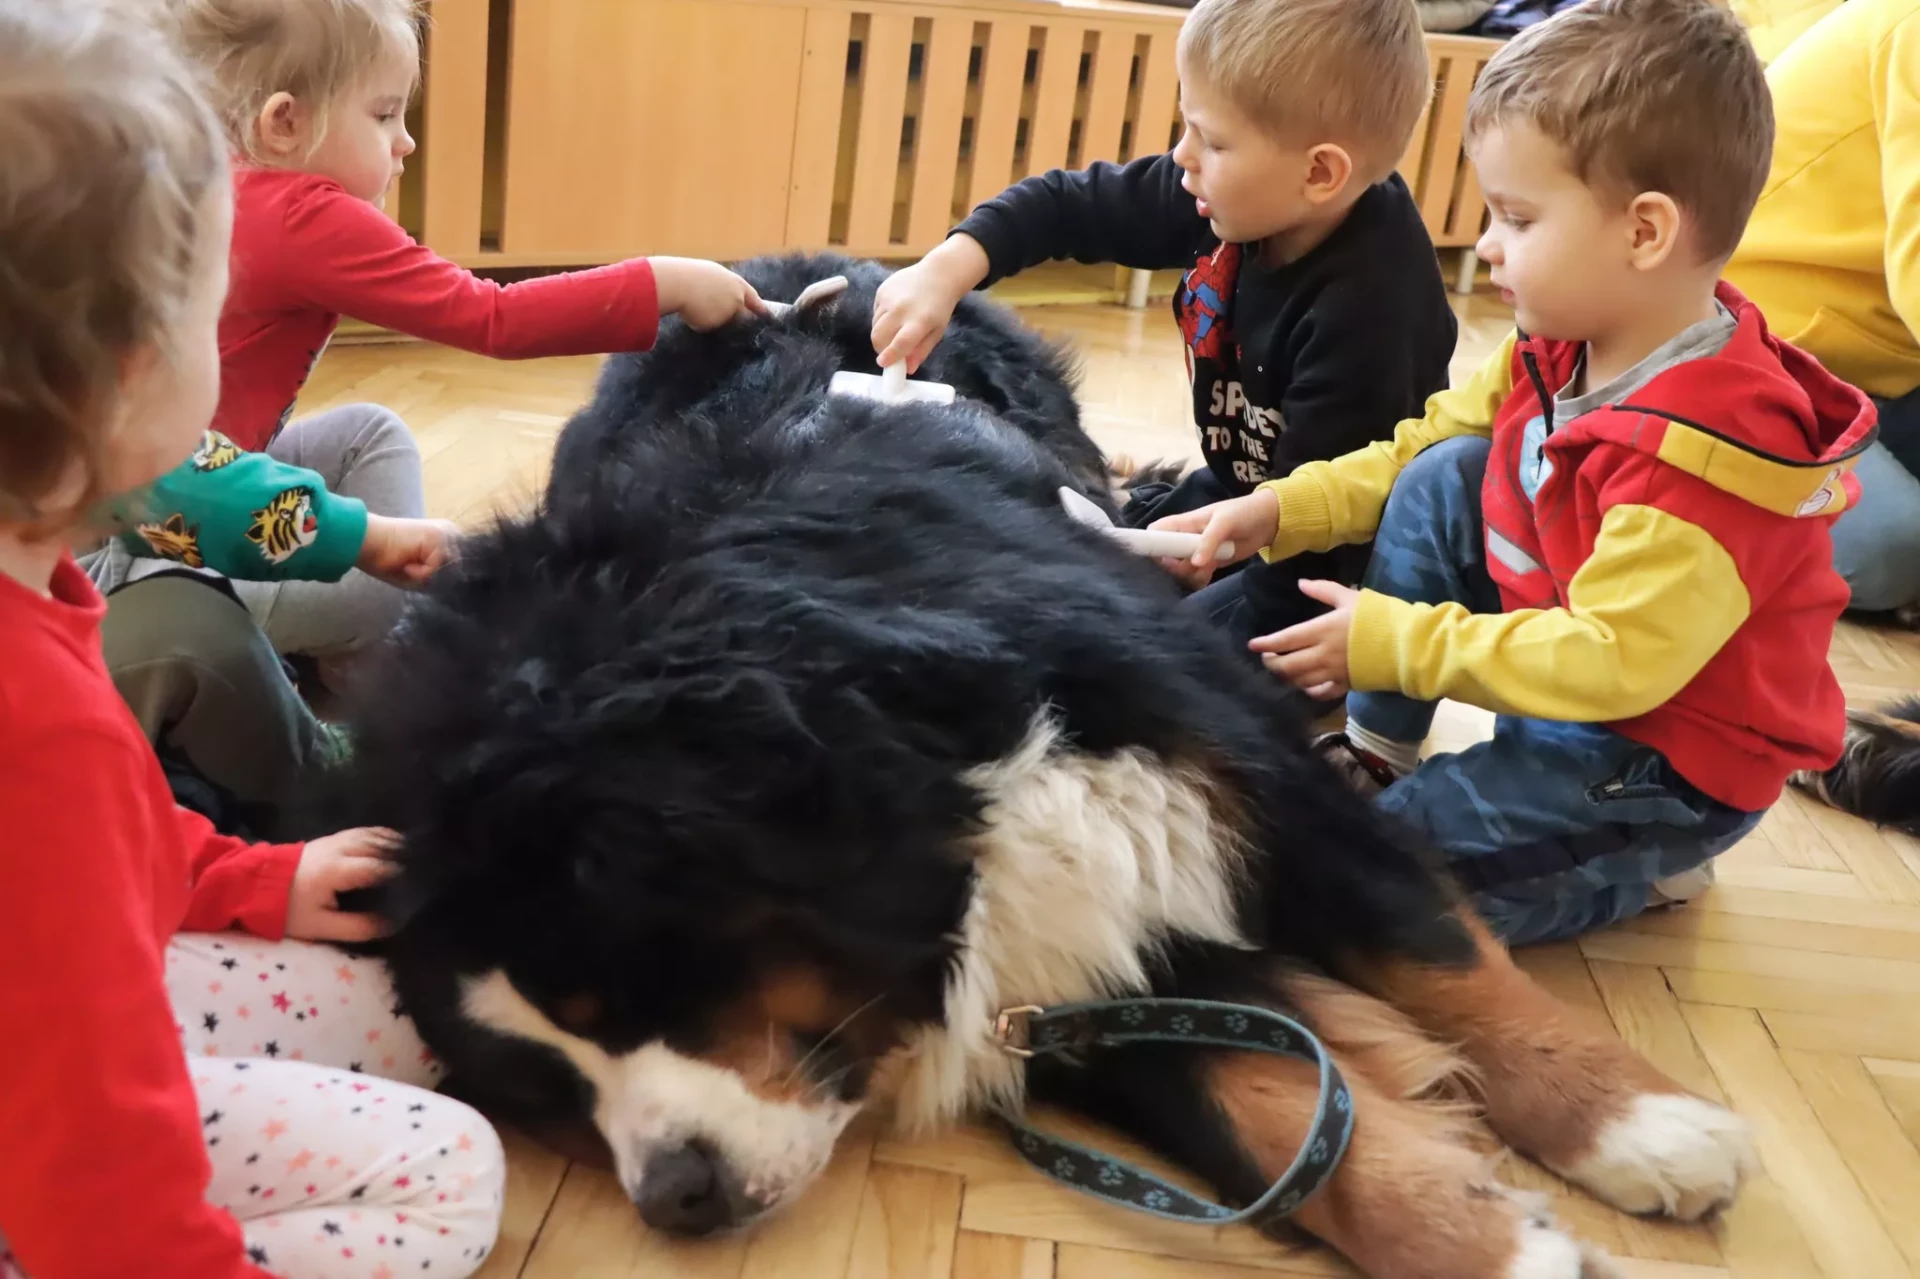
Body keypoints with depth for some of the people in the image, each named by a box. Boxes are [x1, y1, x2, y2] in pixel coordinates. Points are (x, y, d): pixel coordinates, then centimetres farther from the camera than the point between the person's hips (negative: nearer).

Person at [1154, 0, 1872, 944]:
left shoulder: (1697, 452, -33)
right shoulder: (1558, 349, -6)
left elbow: (1612, 664, -33)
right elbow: (1424, 448, 7)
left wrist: (1394, 642, -29)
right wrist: (1283, 510, -5)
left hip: (1664, 758, -8)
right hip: (1565, 674, 9)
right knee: (1445, 478, -4)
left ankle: (1643, 866, 5)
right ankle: (1376, 757, 5)